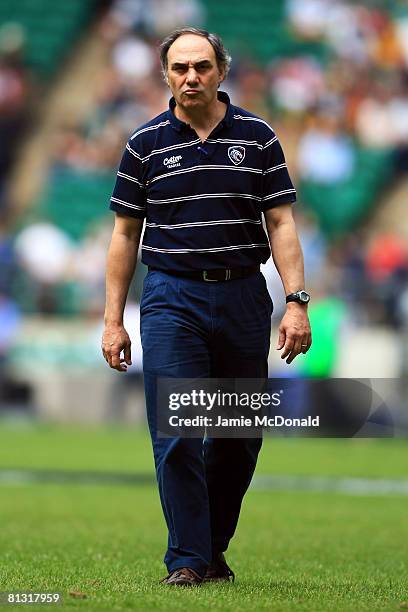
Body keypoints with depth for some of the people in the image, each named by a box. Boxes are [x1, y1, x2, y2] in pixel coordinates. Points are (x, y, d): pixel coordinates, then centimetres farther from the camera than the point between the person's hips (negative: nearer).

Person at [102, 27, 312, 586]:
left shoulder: (257, 137, 4)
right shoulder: (146, 143, 3)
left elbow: (281, 223, 2)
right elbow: (125, 234, 7)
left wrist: (296, 301, -8)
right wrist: (113, 320, 3)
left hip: (244, 296, 1)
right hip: (172, 296, -1)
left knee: (241, 436, 7)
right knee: (177, 435, -9)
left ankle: (214, 546, 23)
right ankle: (186, 559, -4)